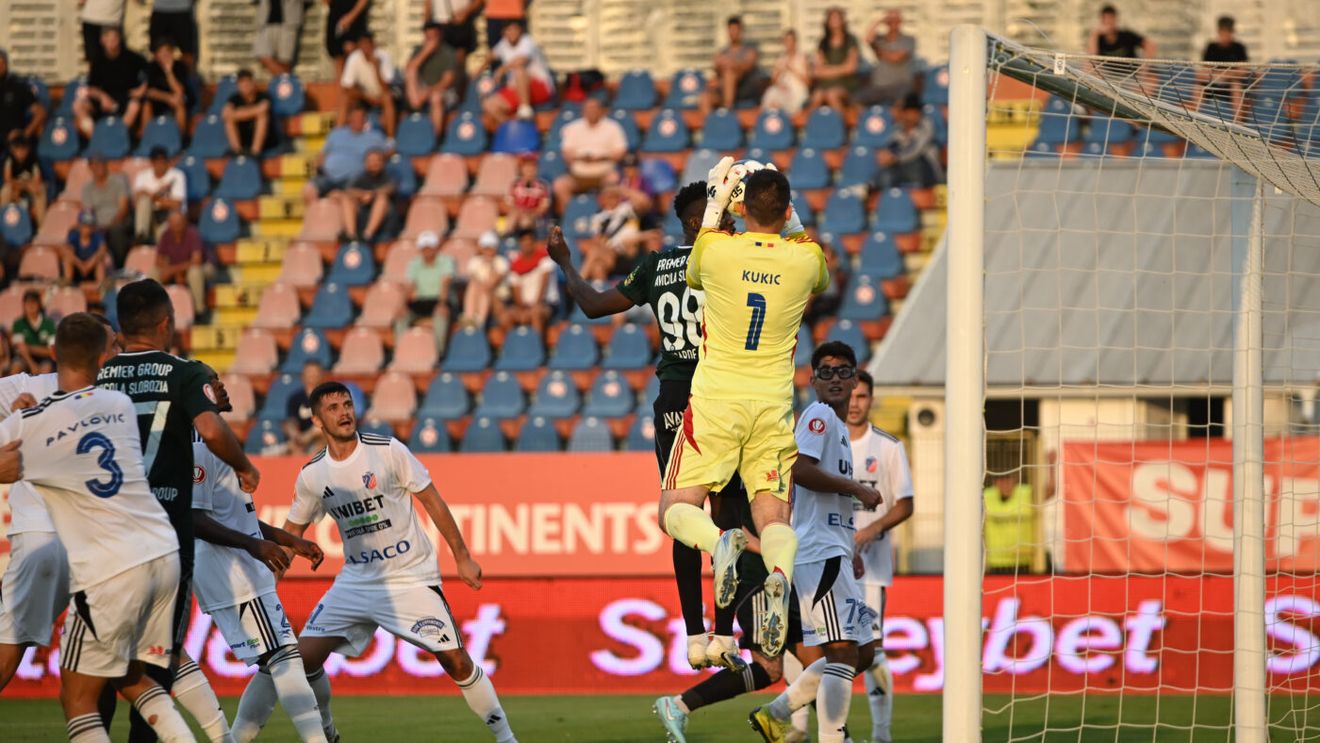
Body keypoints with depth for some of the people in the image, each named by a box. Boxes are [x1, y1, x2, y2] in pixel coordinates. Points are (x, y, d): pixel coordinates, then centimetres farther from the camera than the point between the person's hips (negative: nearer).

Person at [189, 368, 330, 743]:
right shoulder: (198, 447, -14)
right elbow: (194, 518, -21)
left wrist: (290, 541, 23)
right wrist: (253, 544, -29)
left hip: (248, 575, 11)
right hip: (232, 579, -11)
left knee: (274, 666, 12)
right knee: (284, 658, -13)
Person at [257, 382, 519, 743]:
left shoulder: (387, 450, -10)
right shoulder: (312, 476, 0)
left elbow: (431, 500, -3)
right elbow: (292, 532, 13)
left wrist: (463, 558, -3)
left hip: (411, 577, -3)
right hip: (356, 581, 3)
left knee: (457, 661, -11)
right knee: (305, 656, -9)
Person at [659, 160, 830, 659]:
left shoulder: (716, 249, -7)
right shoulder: (806, 258, -2)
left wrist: (715, 207, 23)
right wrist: (793, 222, 27)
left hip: (715, 399, -2)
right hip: (774, 406, 2)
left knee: (676, 510, 4)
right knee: (773, 518, 4)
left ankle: (719, 543, -31)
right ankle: (780, 573, -31)